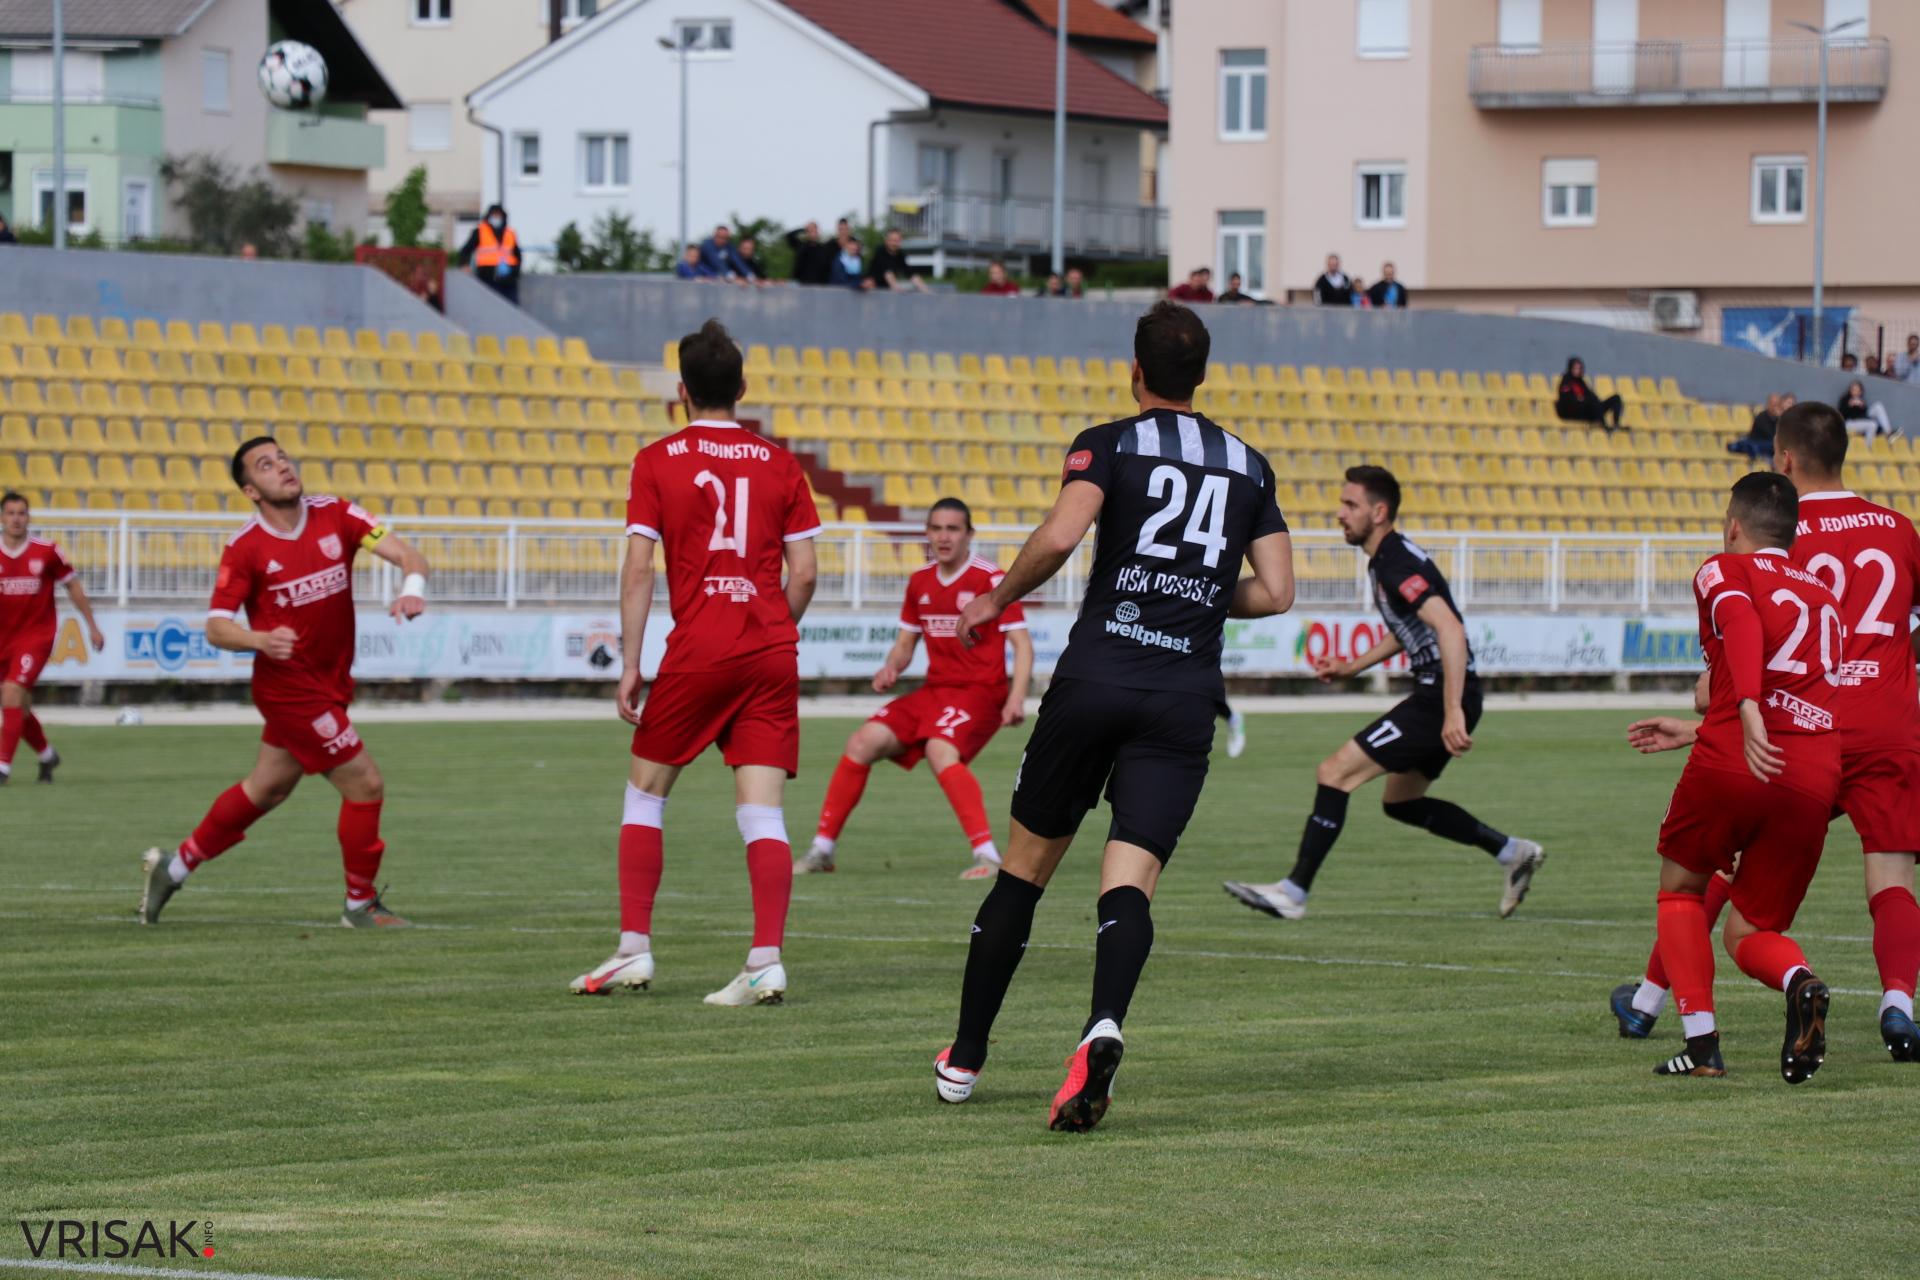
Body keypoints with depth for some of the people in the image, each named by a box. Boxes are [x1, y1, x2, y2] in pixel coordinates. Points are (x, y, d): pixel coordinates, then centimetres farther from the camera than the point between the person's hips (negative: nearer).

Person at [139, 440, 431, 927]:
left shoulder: (335, 516, -3)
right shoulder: (245, 548, -13)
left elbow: (405, 553, -11)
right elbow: (216, 627, -12)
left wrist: (412, 587, -34)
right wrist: (261, 640, -32)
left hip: (330, 682, 6)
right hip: (290, 688, -6)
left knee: (267, 789, 19)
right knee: (365, 784, -7)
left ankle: (173, 867, 34)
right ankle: (361, 904, 10)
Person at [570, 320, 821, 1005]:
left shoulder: (657, 461, 0)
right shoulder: (780, 464, 7)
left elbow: (638, 569, -4)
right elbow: (803, 572, 5)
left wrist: (630, 664, -1)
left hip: (697, 651, -2)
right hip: (772, 653, 2)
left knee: (645, 789, 14)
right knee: (761, 809, 0)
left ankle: (634, 948, 10)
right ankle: (766, 961, -10)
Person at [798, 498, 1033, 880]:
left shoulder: (990, 579, -9)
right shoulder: (920, 581, 10)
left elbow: (1022, 644, -10)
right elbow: (906, 641, 20)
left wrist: (1016, 697, -22)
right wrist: (891, 668, -2)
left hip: (980, 691, -7)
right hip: (934, 690, 7)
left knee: (940, 751, -34)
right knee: (863, 742, -5)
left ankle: (987, 855, -34)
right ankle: (822, 850, 4)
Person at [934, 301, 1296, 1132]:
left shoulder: (1107, 446, 2)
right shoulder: (1248, 465, 13)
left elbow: (1060, 535, -16)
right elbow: (1276, 592, 9)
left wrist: (998, 598, 0)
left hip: (1094, 679, -2)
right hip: (1186, 696, 2)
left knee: (1025, 866, 12)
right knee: (1130, 882, -6)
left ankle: (965, 1057, 20)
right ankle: (1104, 1028, -36)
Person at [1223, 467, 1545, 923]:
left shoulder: (1397, 565, -18)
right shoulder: (1384, 560, 14)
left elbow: (1450, 630, -29)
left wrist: (1453, 712, -33)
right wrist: (1352, 667, 22)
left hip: (1441, 699, -11)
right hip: (1435, 697, 11)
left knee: (1335, 773, -11)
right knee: (1400, 802, 21)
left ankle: (1293, 892, -9)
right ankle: (1513, 852, 25)